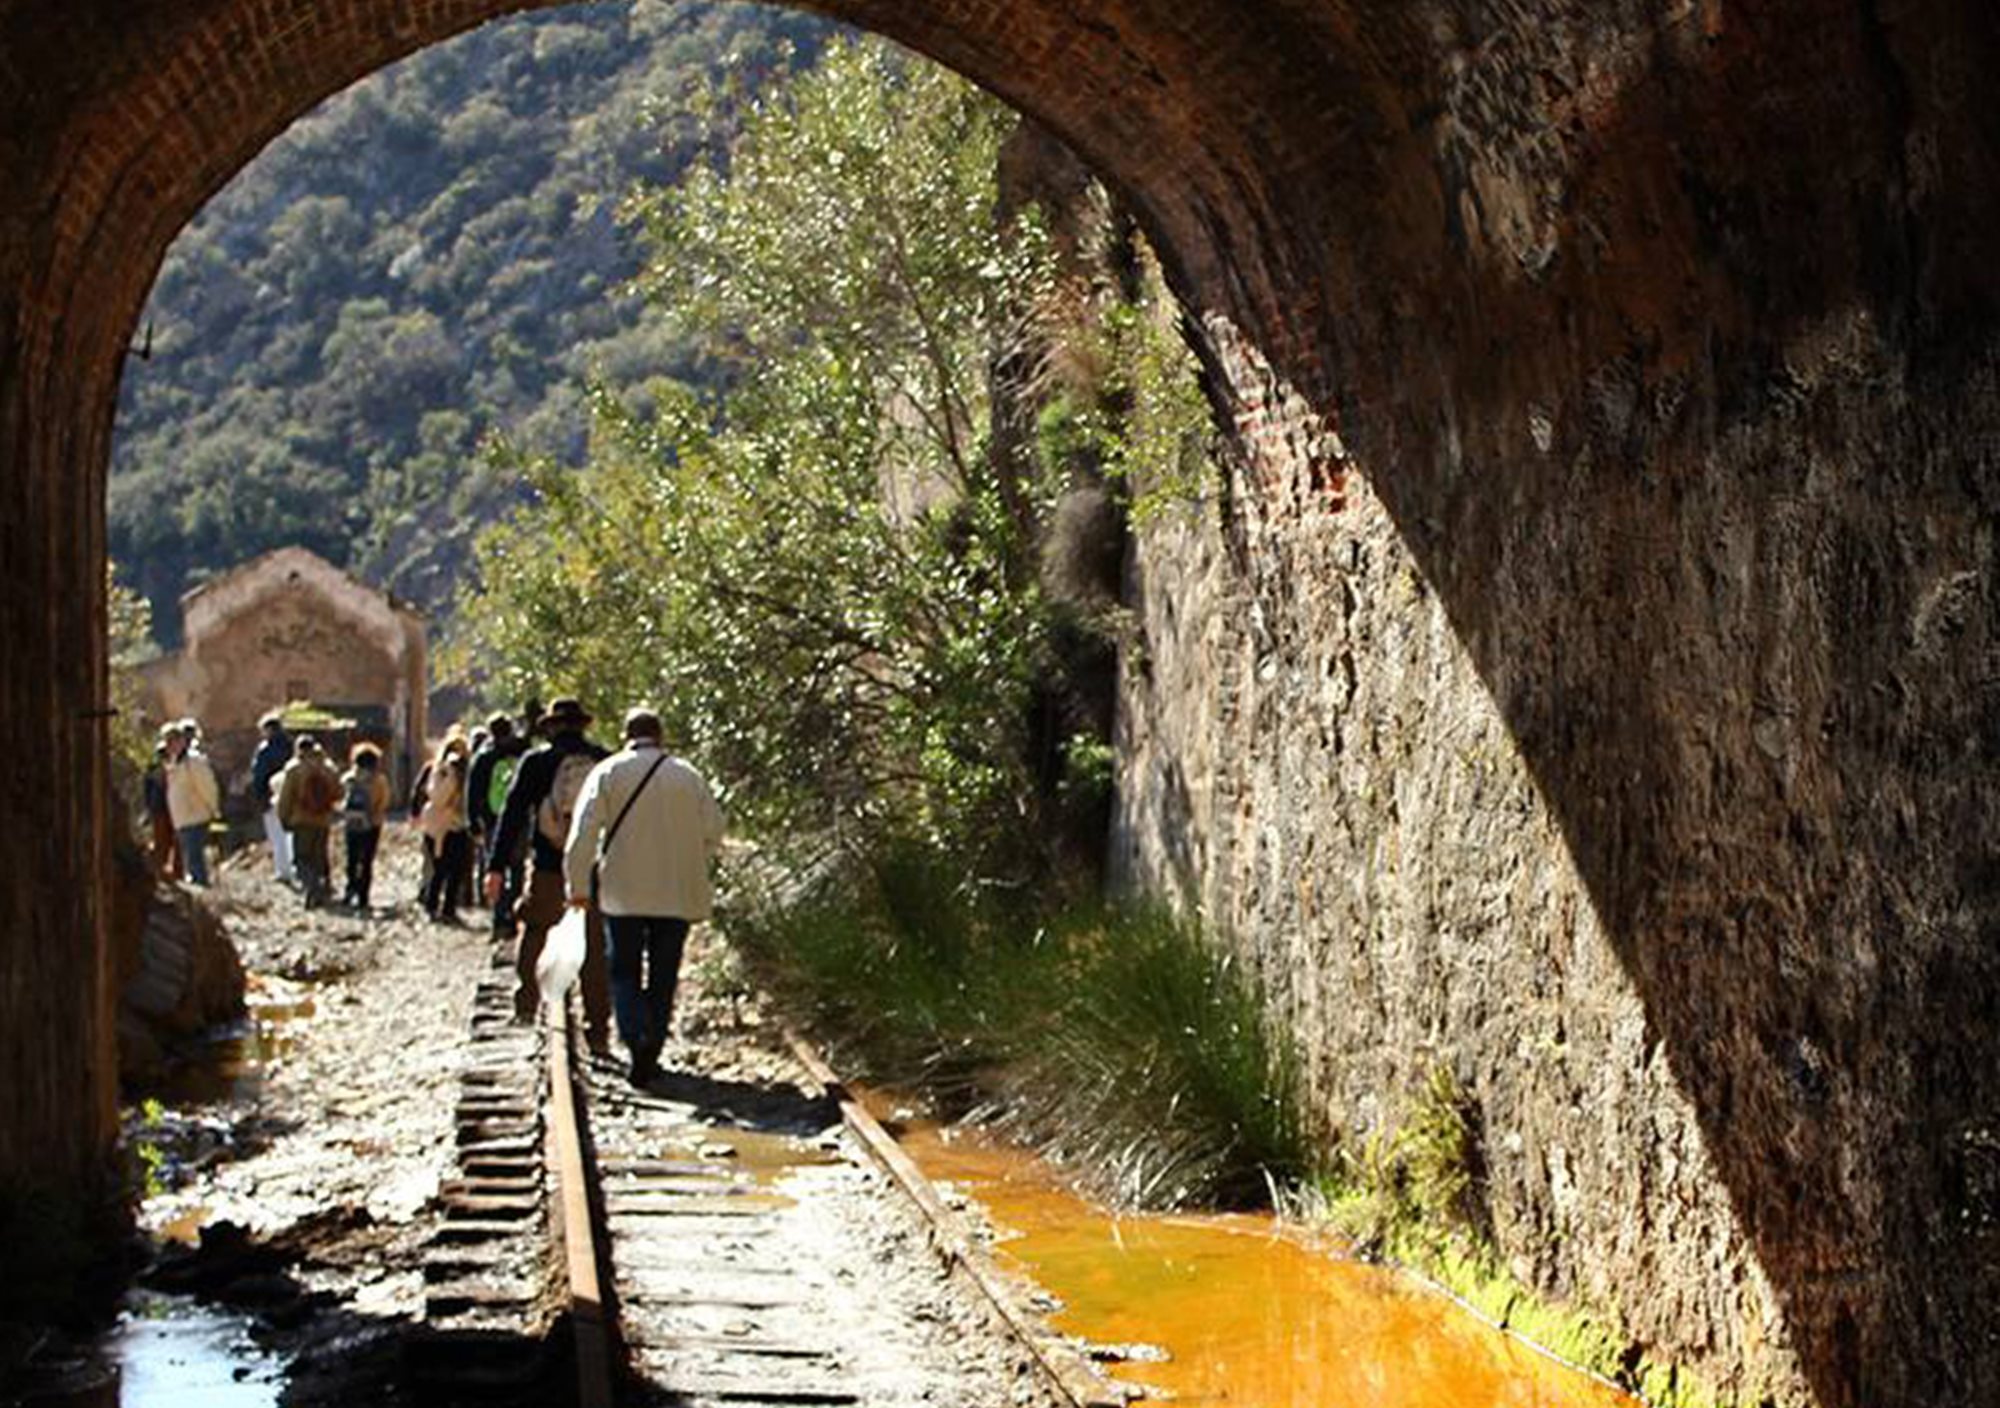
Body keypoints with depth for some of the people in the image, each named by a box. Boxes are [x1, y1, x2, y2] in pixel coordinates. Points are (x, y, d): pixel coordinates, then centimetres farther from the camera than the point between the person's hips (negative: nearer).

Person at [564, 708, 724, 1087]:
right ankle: (651, 1053, 10)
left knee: (624, 971, 7)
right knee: (663, 975, 10)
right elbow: (714, 830, 5)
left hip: (623, 892, -1)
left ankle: (637, 1038, -16)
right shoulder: (687, 775, 2)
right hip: (677, 895, 1)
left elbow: (583, 832, -9)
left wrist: (577, 883, -4)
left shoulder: (608, 772, -2)